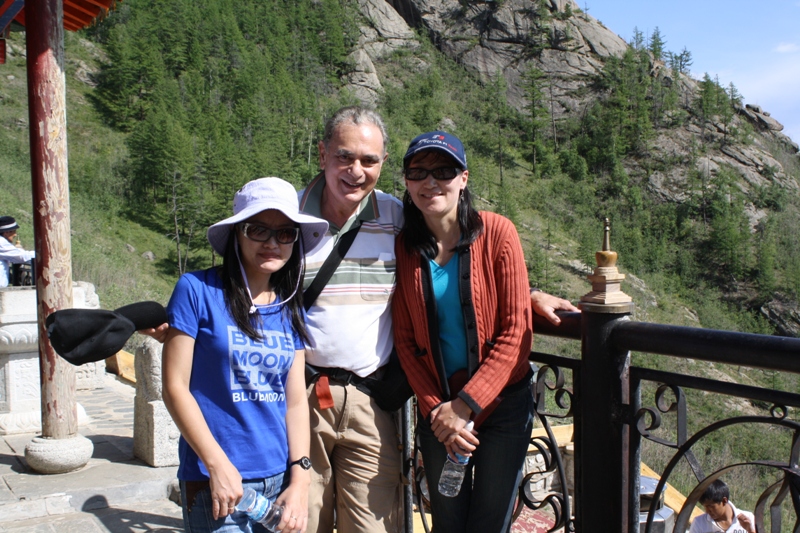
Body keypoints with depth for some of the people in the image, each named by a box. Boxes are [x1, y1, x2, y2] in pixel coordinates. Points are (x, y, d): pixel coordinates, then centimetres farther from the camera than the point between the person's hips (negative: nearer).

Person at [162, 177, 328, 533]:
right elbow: (175, 387, -8)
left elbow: (296, 400, 6)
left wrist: (300, 477, -2)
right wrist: (218, 465, -12)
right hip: (215, 481, -4)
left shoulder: (290, 309, 6)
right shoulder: (198, 290, -7)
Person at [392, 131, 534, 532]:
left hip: (501, 404, -2)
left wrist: (465, 405, -15)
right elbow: (405, 340, -2)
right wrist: (435, 409, -11)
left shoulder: (496, 233, -11)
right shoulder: (403, 247, -3)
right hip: (436, 407, 2)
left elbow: (516, 332, -13)